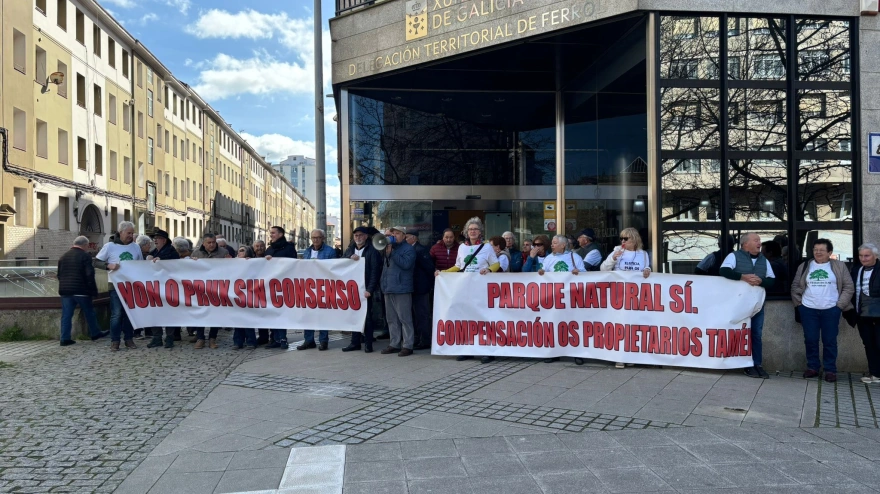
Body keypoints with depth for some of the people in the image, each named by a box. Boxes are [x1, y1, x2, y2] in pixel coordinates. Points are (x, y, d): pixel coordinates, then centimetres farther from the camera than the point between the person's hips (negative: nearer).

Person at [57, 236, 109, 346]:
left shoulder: (63, 256, 12)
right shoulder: (85, 256, -10)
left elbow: (59, 274, 16)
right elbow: (90, 274, -15)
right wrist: (93, 289, -8)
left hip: (65, 290, 6)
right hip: (80, 290, -6)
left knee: (66, 315, 6)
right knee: (89, 313, 9)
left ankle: (65, 338, 5)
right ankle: (95, 333, 20)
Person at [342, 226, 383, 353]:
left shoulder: (372, 251, -4)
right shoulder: (349, 251, 15)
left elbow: (375, 271, -10)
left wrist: (370, 289, -17)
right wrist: (350, 259, -9)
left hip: (365, 290, -5)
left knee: (367, 317, 0)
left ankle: (368, 343, 6)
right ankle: (355, 342, 16)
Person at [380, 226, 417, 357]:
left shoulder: (408, 249, -3)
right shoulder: (390, 246, 19)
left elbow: (406, 263, -18)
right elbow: (385, 264, 14)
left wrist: (391, 252, -15)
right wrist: (387, 252, -2)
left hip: (401, 288, -8)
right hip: (389, 288, 8)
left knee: (404, 318, -5)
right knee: (391, 319, 11)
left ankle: (407, 346, -2)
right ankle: (394, 344, 19)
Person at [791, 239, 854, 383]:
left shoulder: (839, 267, 3)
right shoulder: (804, 266, 8)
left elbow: (849, 287, 4)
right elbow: (795, 286, 12)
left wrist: (840, 304, -3)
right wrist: (798, 303, 3)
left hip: (831, 310, -2)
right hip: (808, 310, 2)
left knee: (830, 341, 2)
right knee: (810, 340, 5)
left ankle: (830, 370, 10)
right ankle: (812, 367, 16)